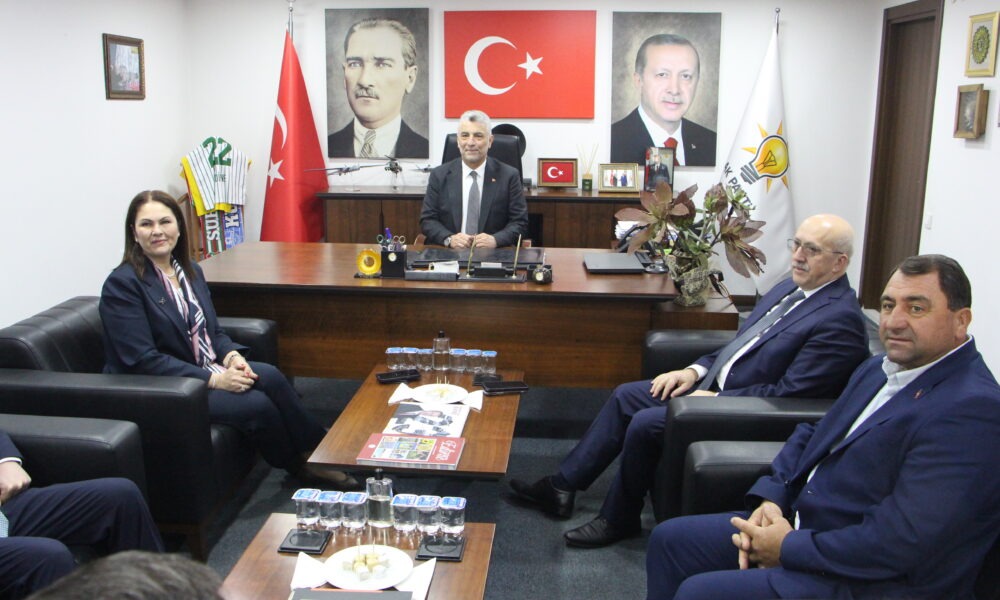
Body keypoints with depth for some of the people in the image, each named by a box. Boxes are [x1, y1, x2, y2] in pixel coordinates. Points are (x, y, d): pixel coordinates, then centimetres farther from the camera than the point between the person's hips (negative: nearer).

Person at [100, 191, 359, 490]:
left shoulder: (191, 271, 10)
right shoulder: (121, 284, -14)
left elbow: (213, 331, 14)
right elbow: (142, 360, -19)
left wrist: (232, 355, -10)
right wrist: (213, 379, -24)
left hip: (206, 370, 7)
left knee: (269, 375, -21)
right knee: (256, 403, -23)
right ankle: (301, 464, -1)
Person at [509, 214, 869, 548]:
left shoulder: (840, 320, -19)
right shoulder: (792, 288, 10)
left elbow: (789, 393, -23)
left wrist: (715, 399, -18)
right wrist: (696, 370, 2)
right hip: (714, 384, 10)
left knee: (644, 423, -21)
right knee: (625, 396, 4)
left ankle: (619, 520, 2)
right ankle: (562, 488, 10)